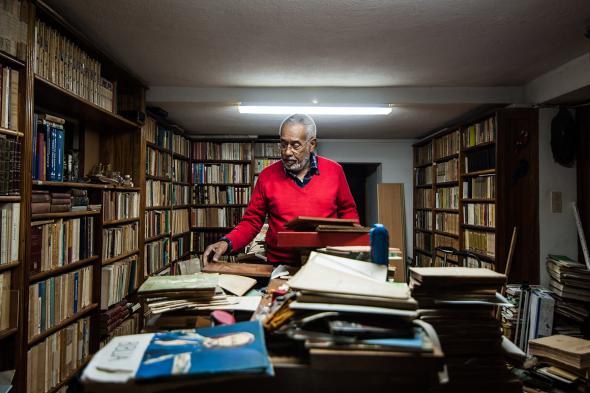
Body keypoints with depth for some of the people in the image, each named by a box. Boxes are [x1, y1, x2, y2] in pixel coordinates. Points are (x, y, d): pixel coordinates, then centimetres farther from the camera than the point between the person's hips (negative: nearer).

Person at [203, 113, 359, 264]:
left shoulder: (334, 171, 5)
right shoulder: (267, 176, 4)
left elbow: (348, 211, 15)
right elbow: (252, 221, 8)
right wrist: (227, 242, -7)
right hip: (280, 266, 0)